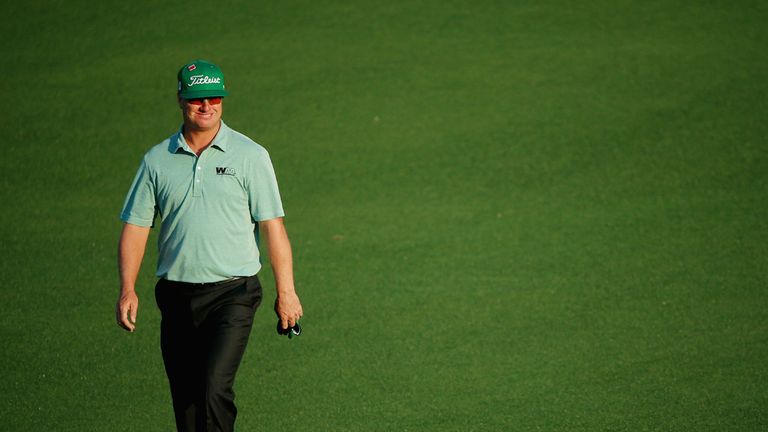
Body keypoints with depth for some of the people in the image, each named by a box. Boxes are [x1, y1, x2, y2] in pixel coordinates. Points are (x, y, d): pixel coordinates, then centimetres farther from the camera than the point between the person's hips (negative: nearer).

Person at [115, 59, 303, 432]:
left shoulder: (250, 156, 0)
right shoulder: (156, 160, 7)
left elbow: (272, 224, -2)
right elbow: (135, 226, 7)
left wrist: (286, 291, -7)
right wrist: (127, 289, -4)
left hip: (232, 293, -3)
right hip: (176, 297, 4)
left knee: (214, 390, -19)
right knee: (184, 398, 7)